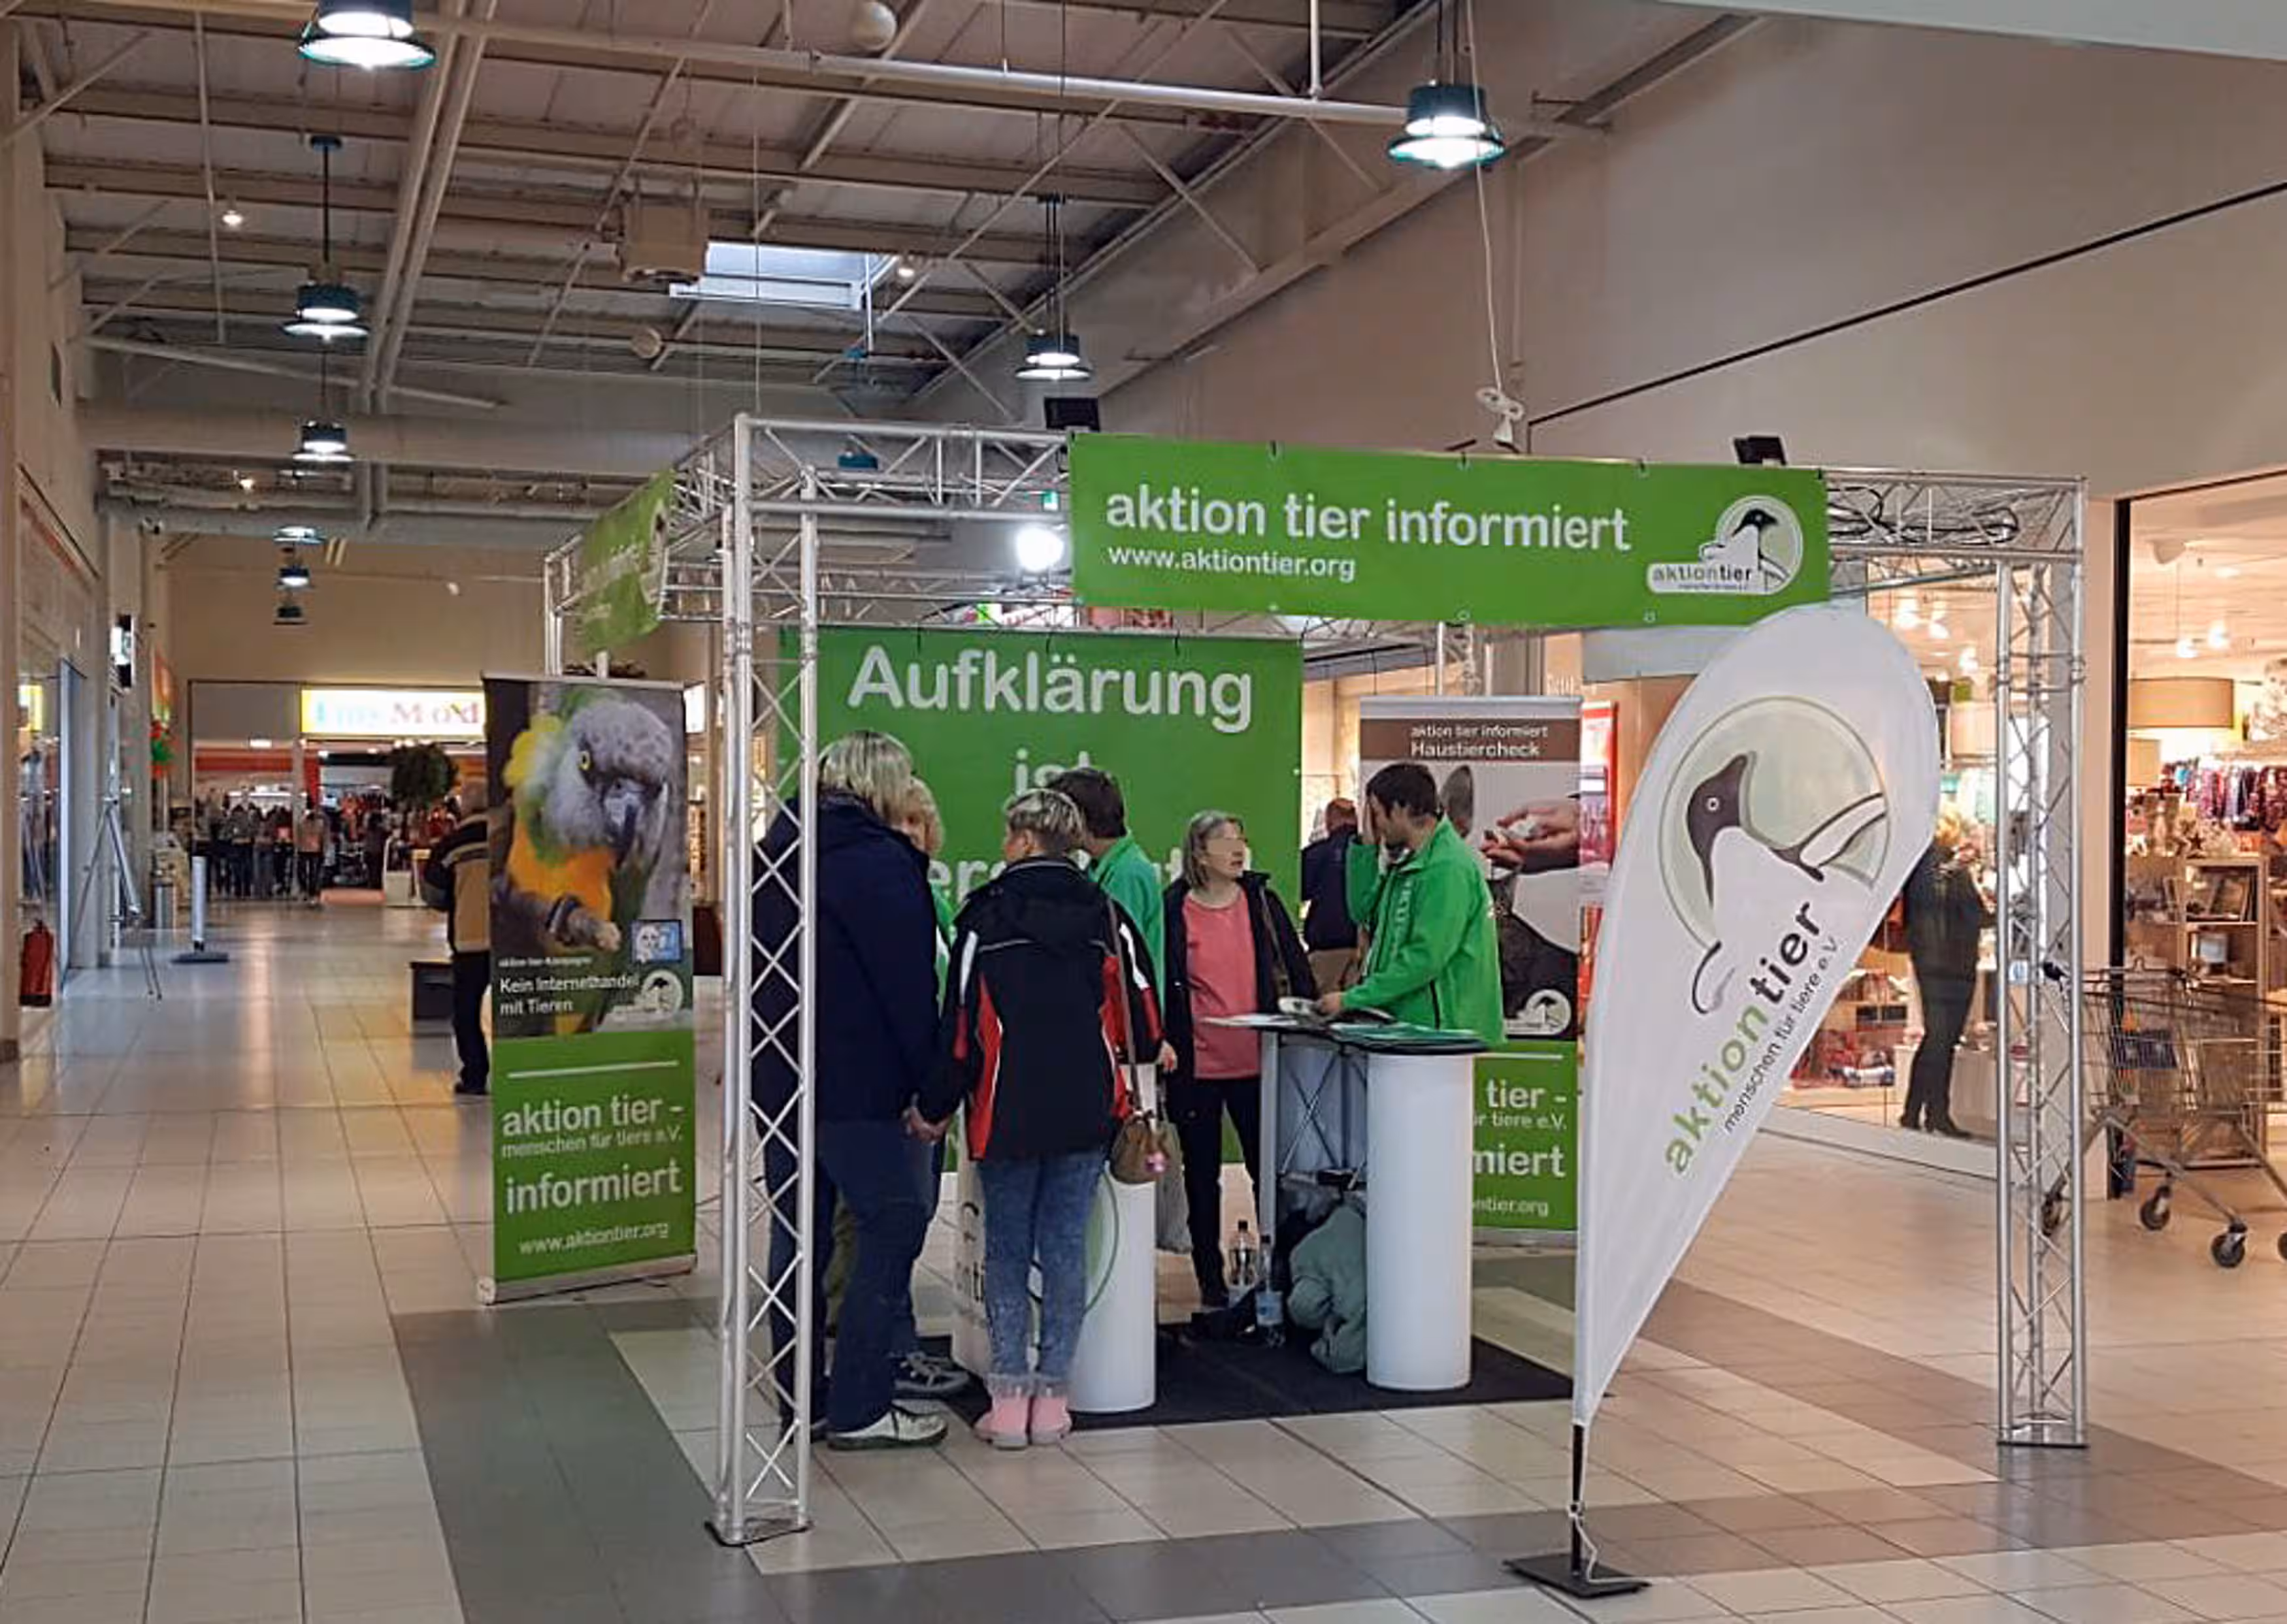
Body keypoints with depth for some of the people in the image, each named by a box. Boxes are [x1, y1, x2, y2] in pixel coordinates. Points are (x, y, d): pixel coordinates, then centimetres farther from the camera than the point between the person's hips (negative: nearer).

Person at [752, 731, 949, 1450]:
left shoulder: (777, 854, 14)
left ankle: (797, 1393, 17)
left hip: (779, 1073, 8)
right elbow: (909, 986, -13)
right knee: (893, 1223, -3)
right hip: (852, 1082, -8)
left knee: (800, 1232, 12)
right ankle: (859, 1408, -4)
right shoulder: (880, 862, -12)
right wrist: (930, 1086, -8)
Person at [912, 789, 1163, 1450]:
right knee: (1066, 1248, 8)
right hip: (1087, 1113, 2)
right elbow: (1143, 1024, 1)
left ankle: (1009, 1396, 6)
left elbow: (962, 1025, -7)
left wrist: (935, 1108, 4)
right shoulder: (1106, 916, 1)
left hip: (1009, 1111, -2)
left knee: (1007, 1251, 8)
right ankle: (1052, 1394, 11)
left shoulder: (986, 917, -6)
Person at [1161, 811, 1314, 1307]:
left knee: (1269, 1170, 4)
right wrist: (1161, 1047, -4)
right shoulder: (1174, 911, -2)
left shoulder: (1261, 900, 4)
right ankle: (1211, 1280, 19)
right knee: (1202, 1177, 9)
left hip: (1258, 1062, 1)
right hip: (1197, 1066, -1)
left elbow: (1295, 967, 8)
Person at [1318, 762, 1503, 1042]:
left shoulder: (1448, 869, -18)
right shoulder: (1409, 862, 14)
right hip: (1406, 1024, 9)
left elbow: (1425, 958, -22)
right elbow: (1362, 911, 16)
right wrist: (1367, 847, 7)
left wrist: (1352, 1000, -20)